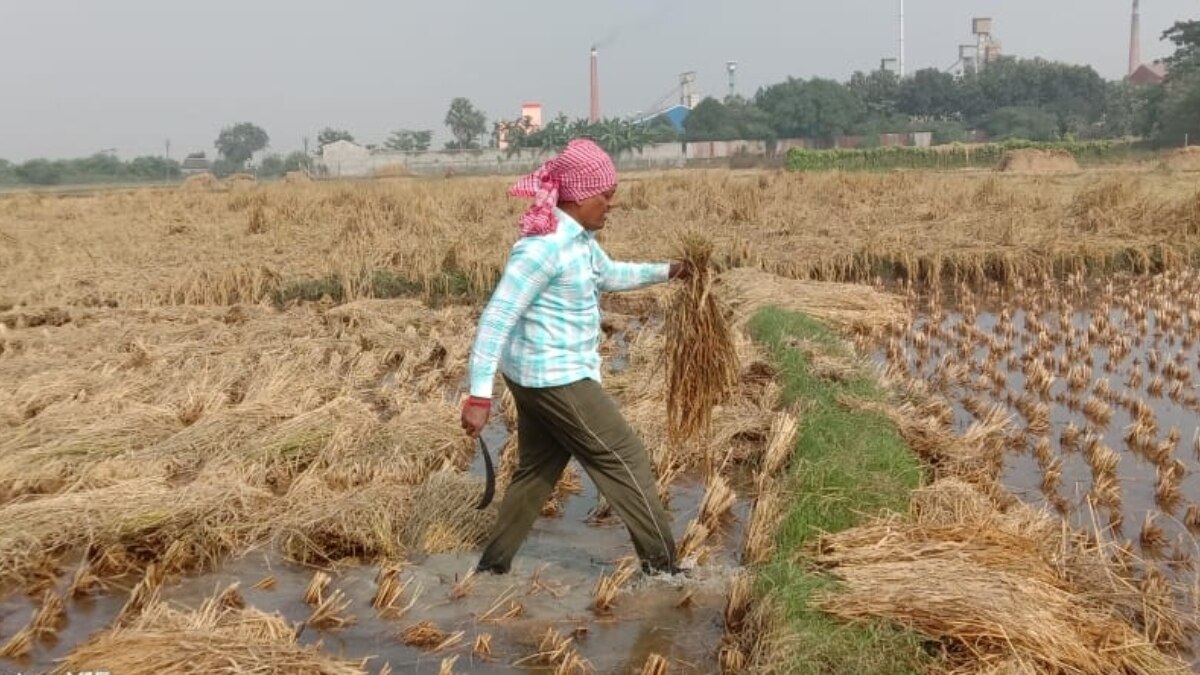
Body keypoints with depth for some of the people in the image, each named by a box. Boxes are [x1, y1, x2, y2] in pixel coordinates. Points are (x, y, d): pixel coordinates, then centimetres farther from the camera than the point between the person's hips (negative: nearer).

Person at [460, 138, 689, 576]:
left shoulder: (578, 237, 7)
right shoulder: (545, 246, -23)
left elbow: (609, 275, 28)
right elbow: (496, 319, -26)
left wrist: (664, 271, 20)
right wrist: (479, 395, -29)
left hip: (540, 374, 10)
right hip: (555, 377, -10)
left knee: (538, 469, 18)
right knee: (625, 457, 0)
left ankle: (493, 563, 28)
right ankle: (661, 564, 12)